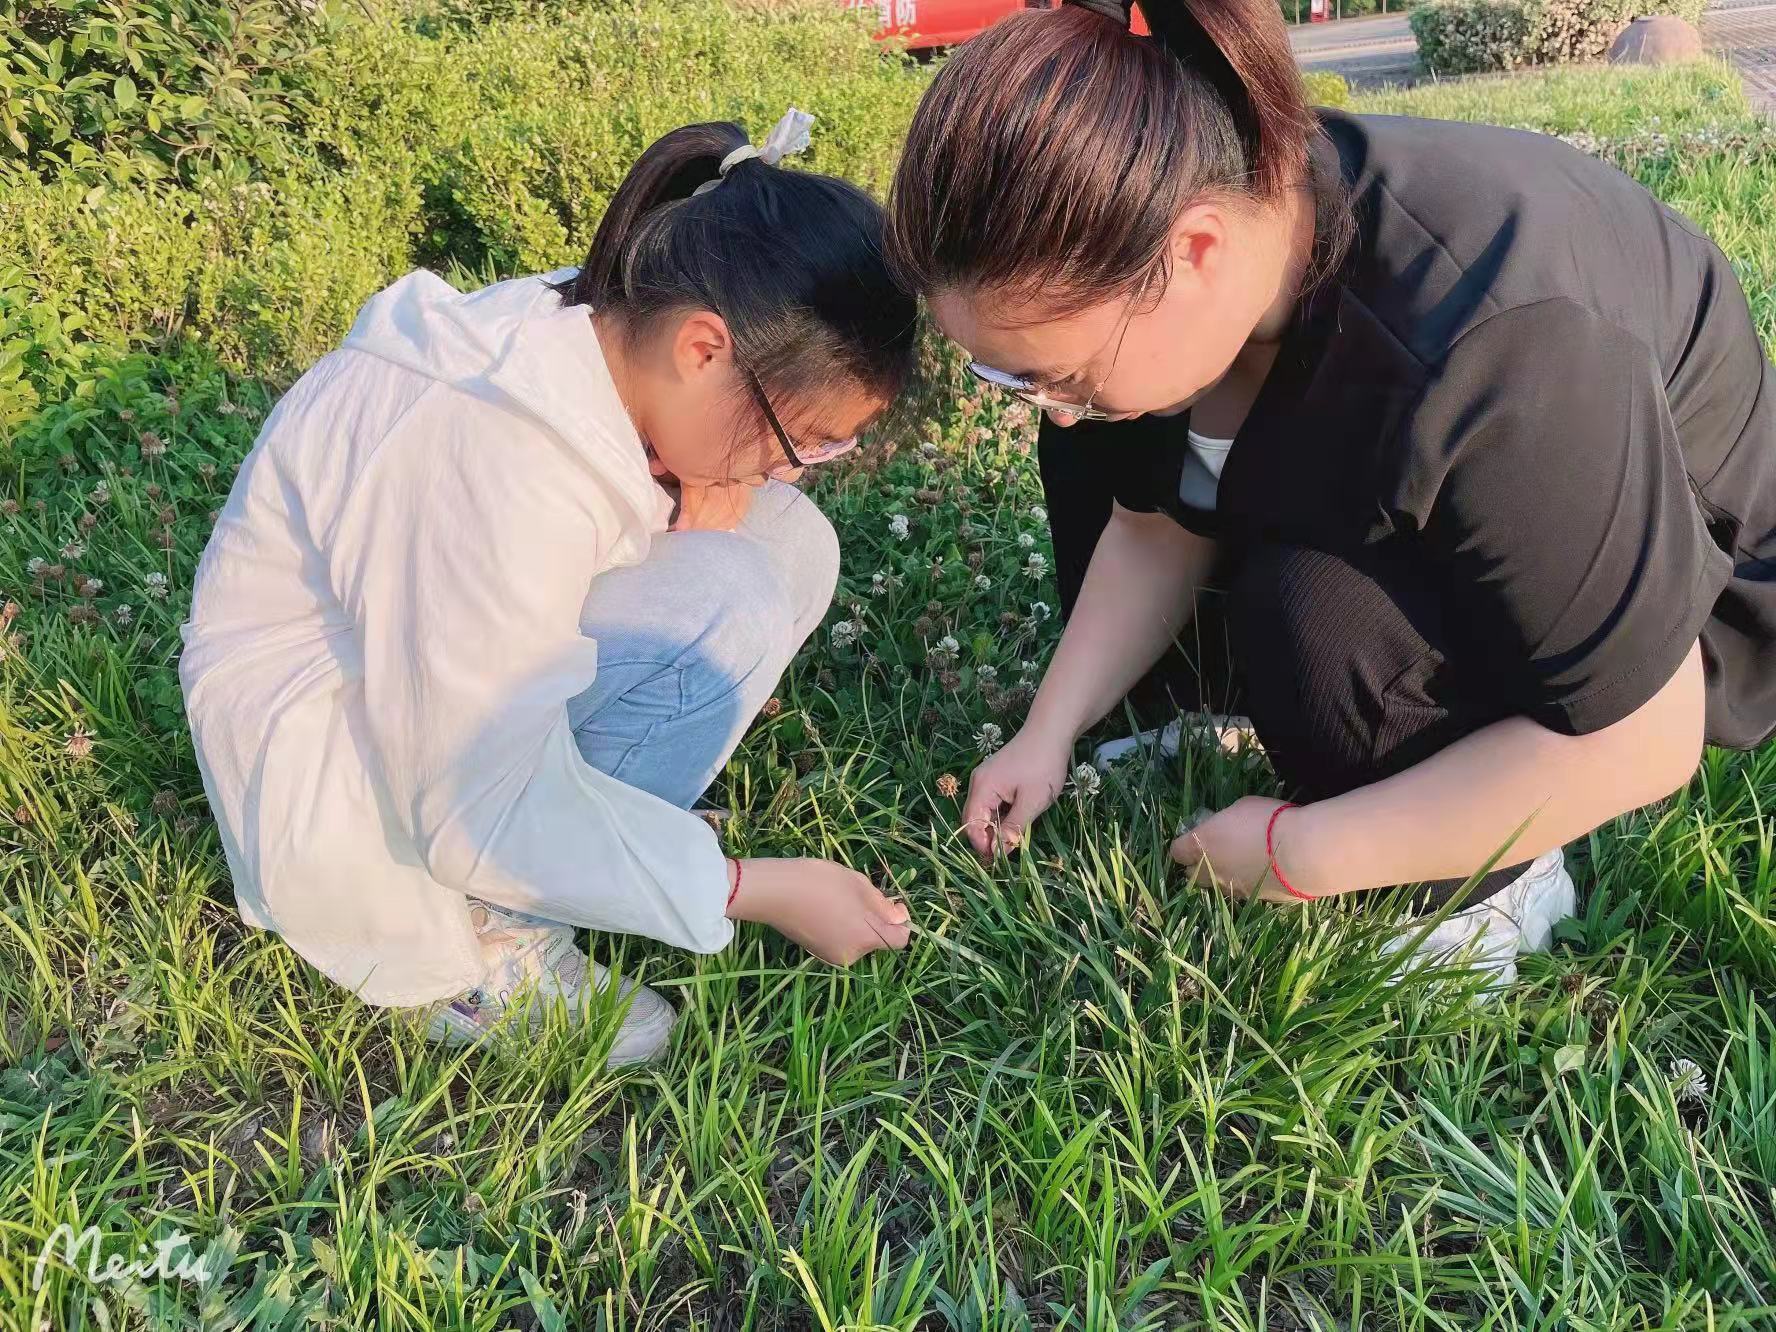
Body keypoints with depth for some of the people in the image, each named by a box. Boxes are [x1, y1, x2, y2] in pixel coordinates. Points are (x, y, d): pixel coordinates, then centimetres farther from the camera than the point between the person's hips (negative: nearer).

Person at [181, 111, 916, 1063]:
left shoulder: (606, 325, -11)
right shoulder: (498, 471, -35)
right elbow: (485, 816, -30)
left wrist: (713, 503, -17)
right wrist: (761, 890, -24)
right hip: (321, 754, -8)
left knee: (790, 541, -8)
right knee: (723, 610, -28)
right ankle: (478, 947, -11)